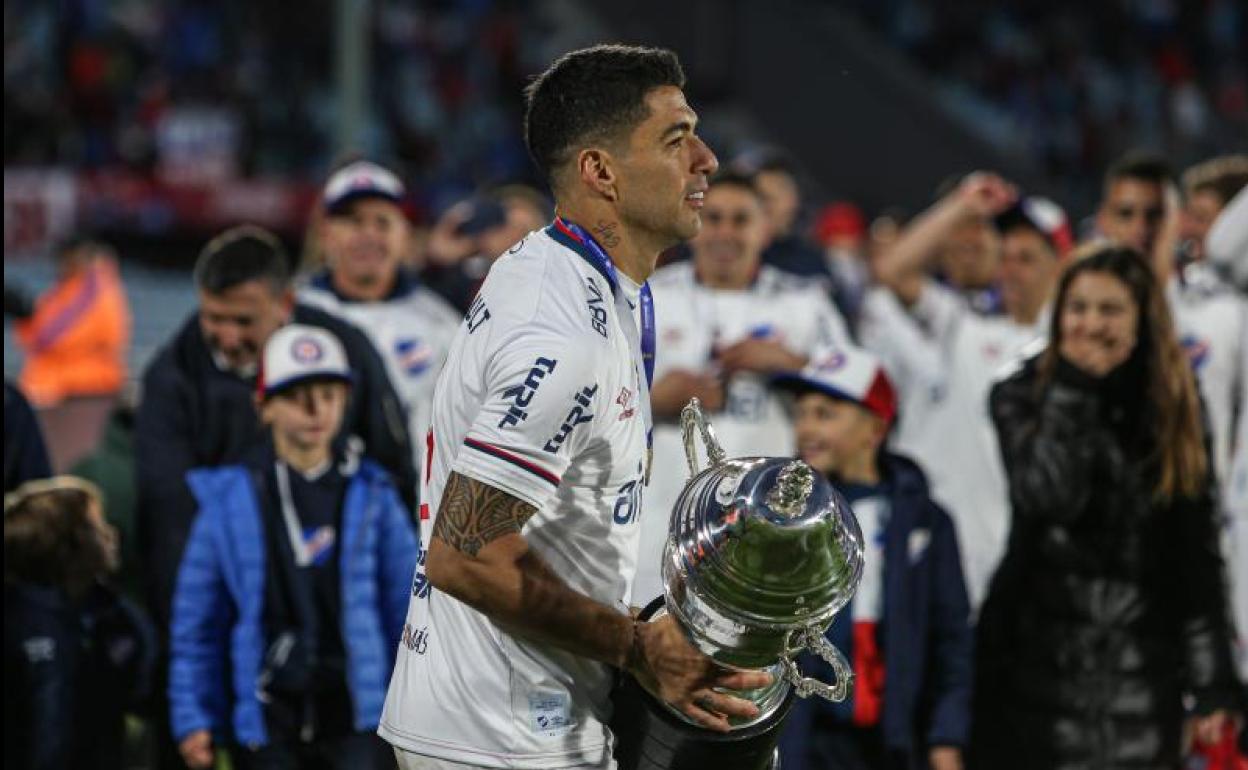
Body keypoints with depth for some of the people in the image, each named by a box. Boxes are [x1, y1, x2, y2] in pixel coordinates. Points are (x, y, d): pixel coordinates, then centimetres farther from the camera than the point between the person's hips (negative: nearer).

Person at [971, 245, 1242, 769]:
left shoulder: (1175, 407, 8)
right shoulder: (1022, 396, 0)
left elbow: (1199, 551, 8)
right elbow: (1046, 496, -19)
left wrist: (1211, 685, 5)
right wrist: (1072, 390, -15)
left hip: (1142, 662, 2)